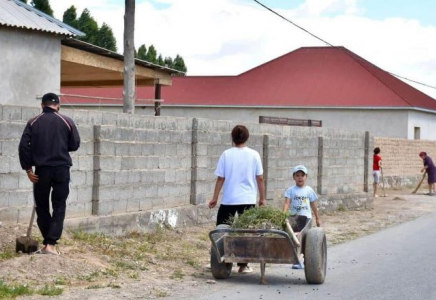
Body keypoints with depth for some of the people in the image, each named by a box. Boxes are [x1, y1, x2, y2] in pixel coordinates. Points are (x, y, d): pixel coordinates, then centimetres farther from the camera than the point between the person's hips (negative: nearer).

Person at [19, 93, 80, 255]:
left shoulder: (33, 122, 2)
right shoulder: (67, 121, 0)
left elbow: (24, 146, -4)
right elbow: (75, 144, 5)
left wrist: (28, 168, 1)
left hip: (41, 170, 1)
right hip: (62, 169, -1)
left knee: (42, 207, 13)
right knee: (59, 207, 3)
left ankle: (48, 242, 14)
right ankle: (51, 244, -9)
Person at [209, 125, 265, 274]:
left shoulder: (226, 154, -2)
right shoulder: (253, 154, -2)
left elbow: (220, 178, -1)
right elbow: (260, 178, 0)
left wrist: (215, 198, 7)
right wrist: (262, 198, 10)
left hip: (228, 200, 0)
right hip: (248, 200, 0)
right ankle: (243, 265, 5)